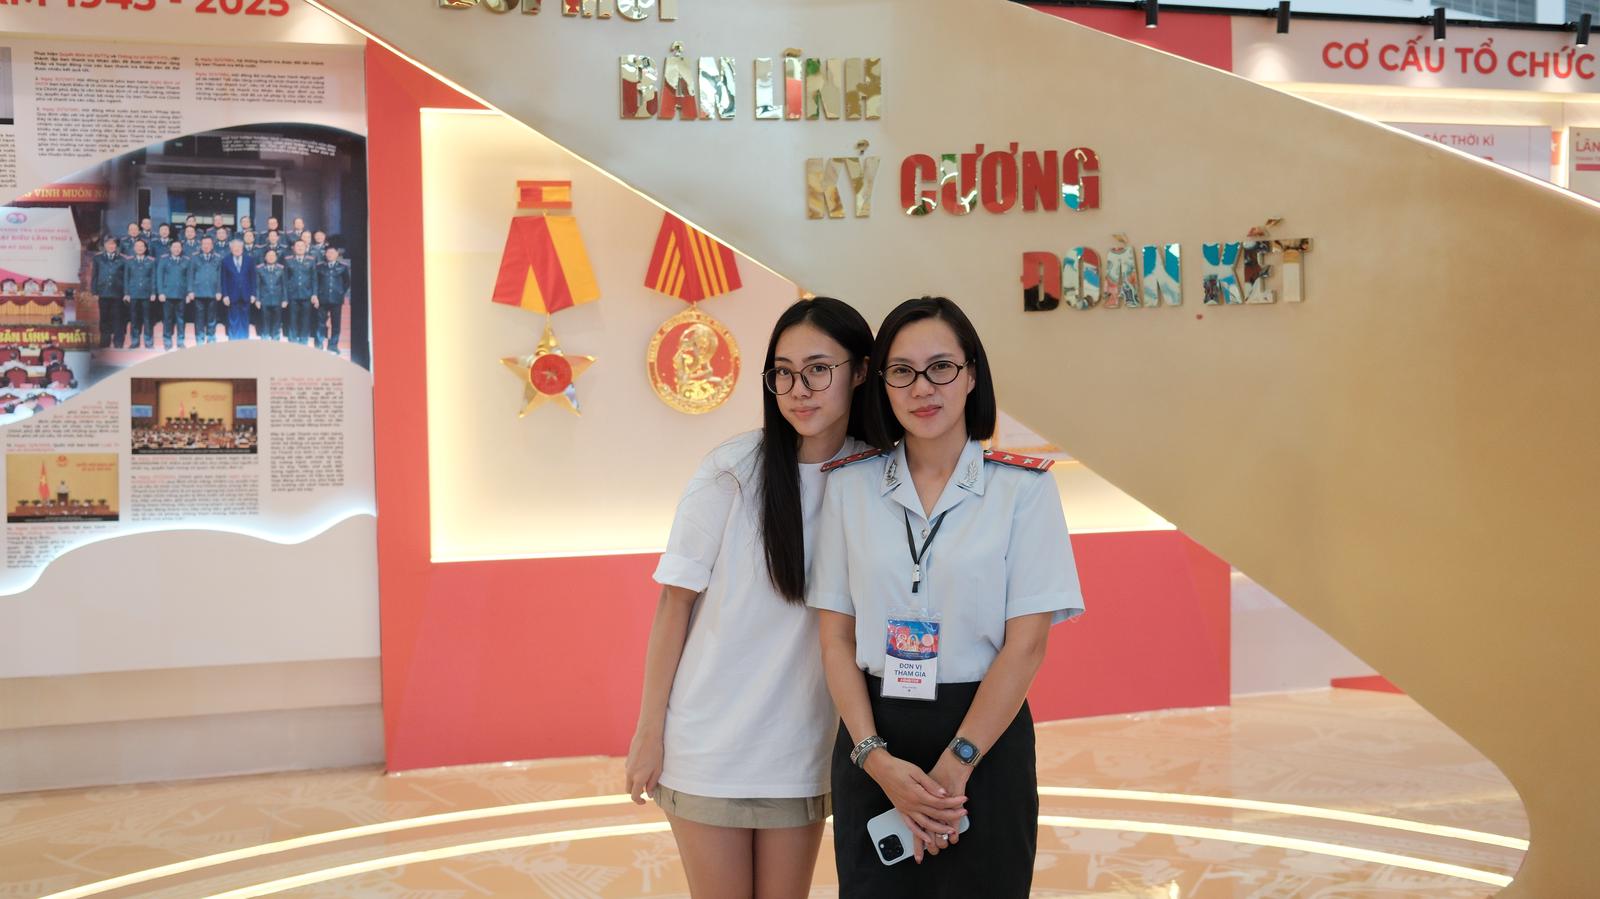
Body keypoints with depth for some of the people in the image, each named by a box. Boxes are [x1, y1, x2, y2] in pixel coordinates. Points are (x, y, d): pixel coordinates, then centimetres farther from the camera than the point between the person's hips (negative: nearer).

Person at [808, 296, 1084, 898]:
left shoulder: (1023, 486, -5)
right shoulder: (849, 484, 2)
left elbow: (1025, 645, -9)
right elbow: (835, 638, 0)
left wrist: (955, 765, -14)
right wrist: (876, 758, -12)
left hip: (986, 740, -2)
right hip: (871, 743, 2)